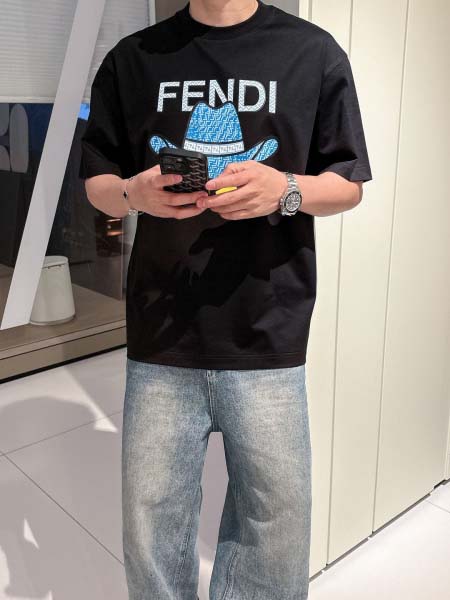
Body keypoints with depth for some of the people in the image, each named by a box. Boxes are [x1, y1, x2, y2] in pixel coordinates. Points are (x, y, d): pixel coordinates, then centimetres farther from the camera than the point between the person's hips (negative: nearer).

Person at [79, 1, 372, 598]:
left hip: (268, 343, 0)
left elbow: (348, 185, 7)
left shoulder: (314, 51, 4)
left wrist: (286, 190, -15)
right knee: (152, 537, 12)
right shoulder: (132, 58, 9)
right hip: (161, 342, 2)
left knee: (275, 535, 11)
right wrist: (134, 193, -12)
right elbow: (97, 183, 12)